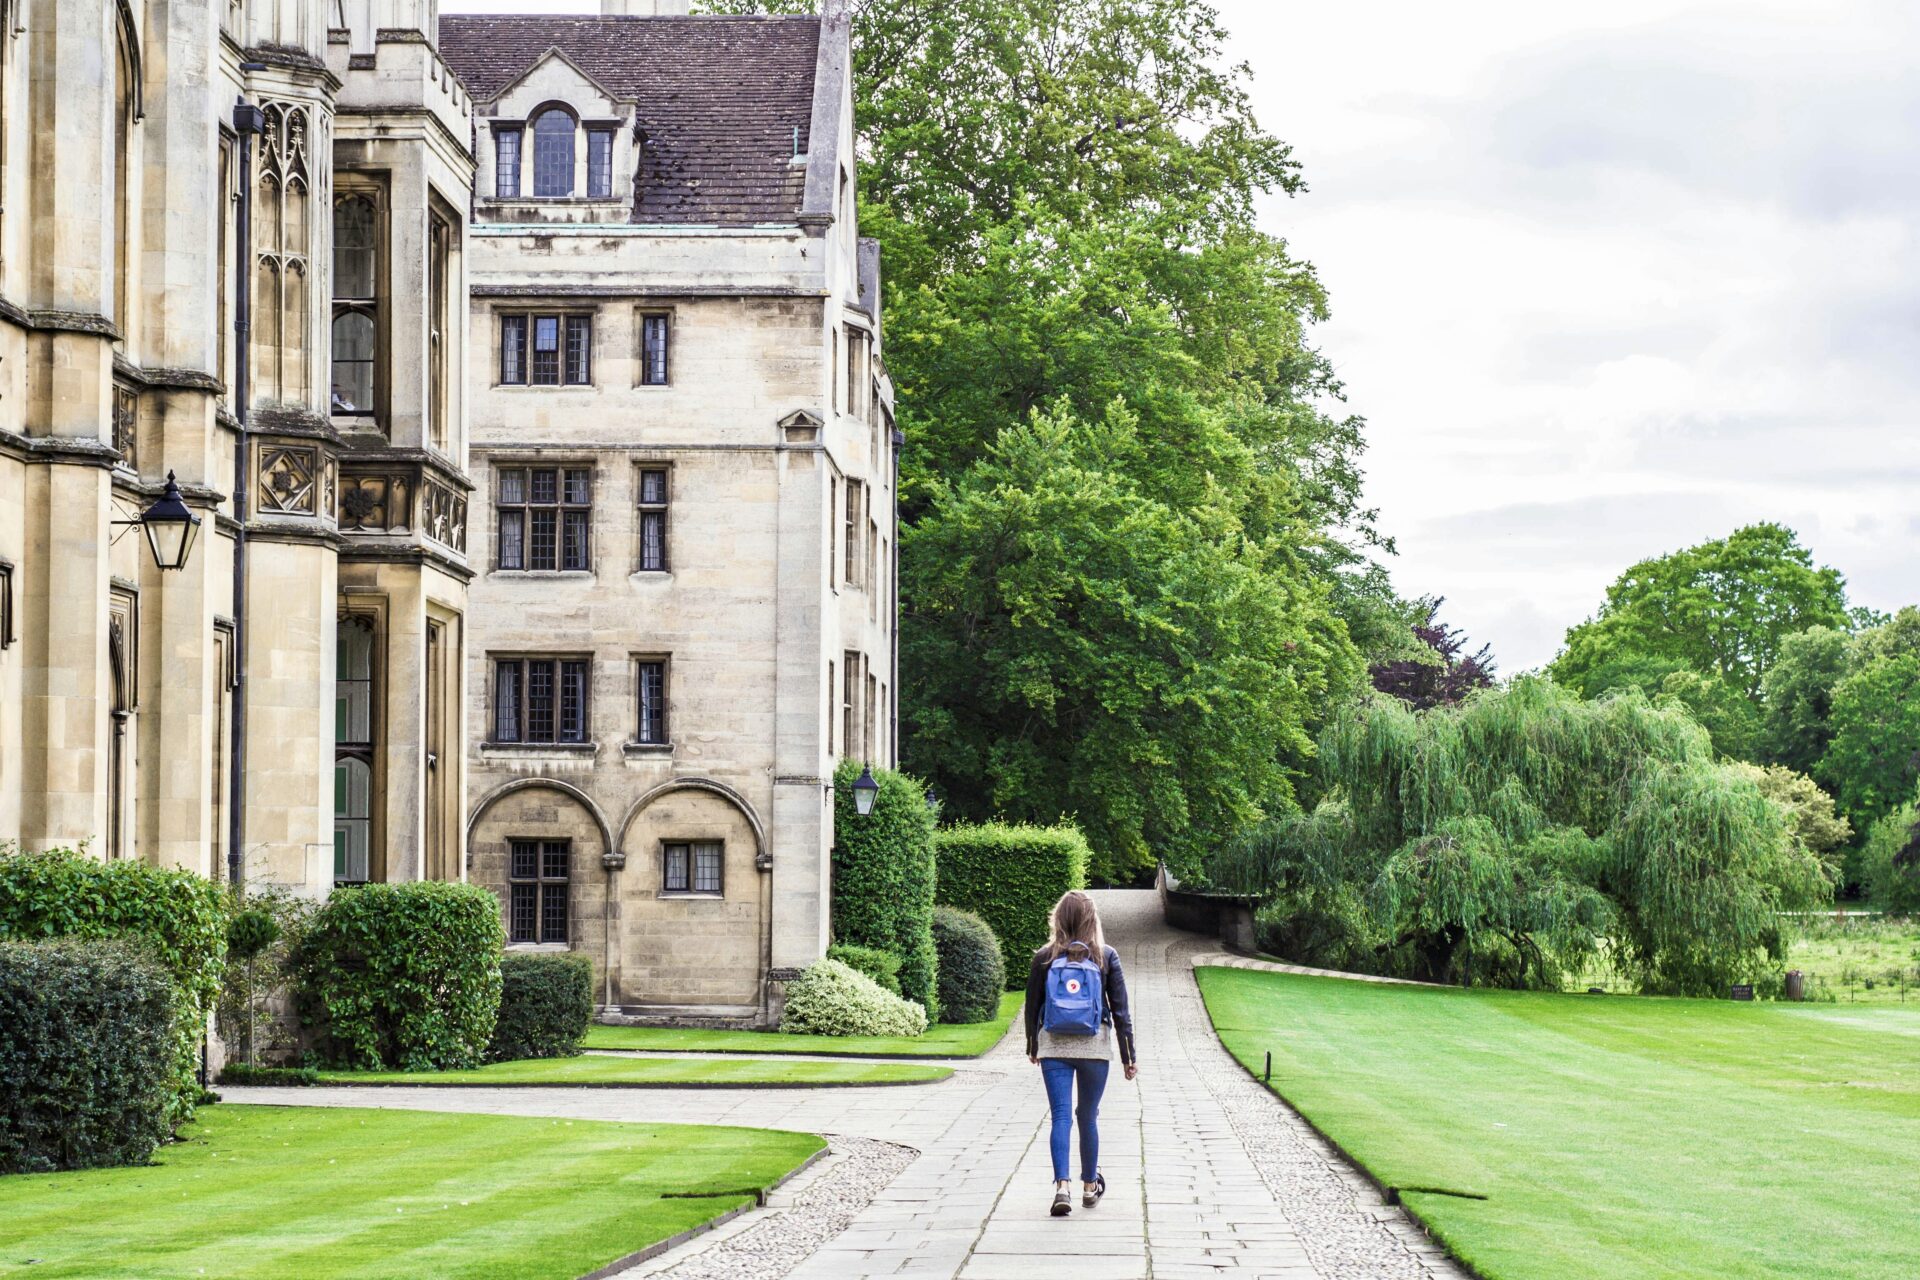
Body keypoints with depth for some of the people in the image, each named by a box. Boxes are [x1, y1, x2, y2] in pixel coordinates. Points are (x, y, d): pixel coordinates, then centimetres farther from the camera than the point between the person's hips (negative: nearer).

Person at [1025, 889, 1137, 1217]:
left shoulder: (1044, 957, -2)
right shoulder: (1105, 957, -4)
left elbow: (1032, 1007, 5)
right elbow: (1121, 1009, -1)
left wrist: (1033, 1048, 19)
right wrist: (1128, 1055, 5)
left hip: (1053, 1046, 0)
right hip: (1095, 1046, 0)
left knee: (1061, 1116, -2)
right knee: (1088, 1116, 13)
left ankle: (1062, 1185, -18)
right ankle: (1089, 1186, 25)